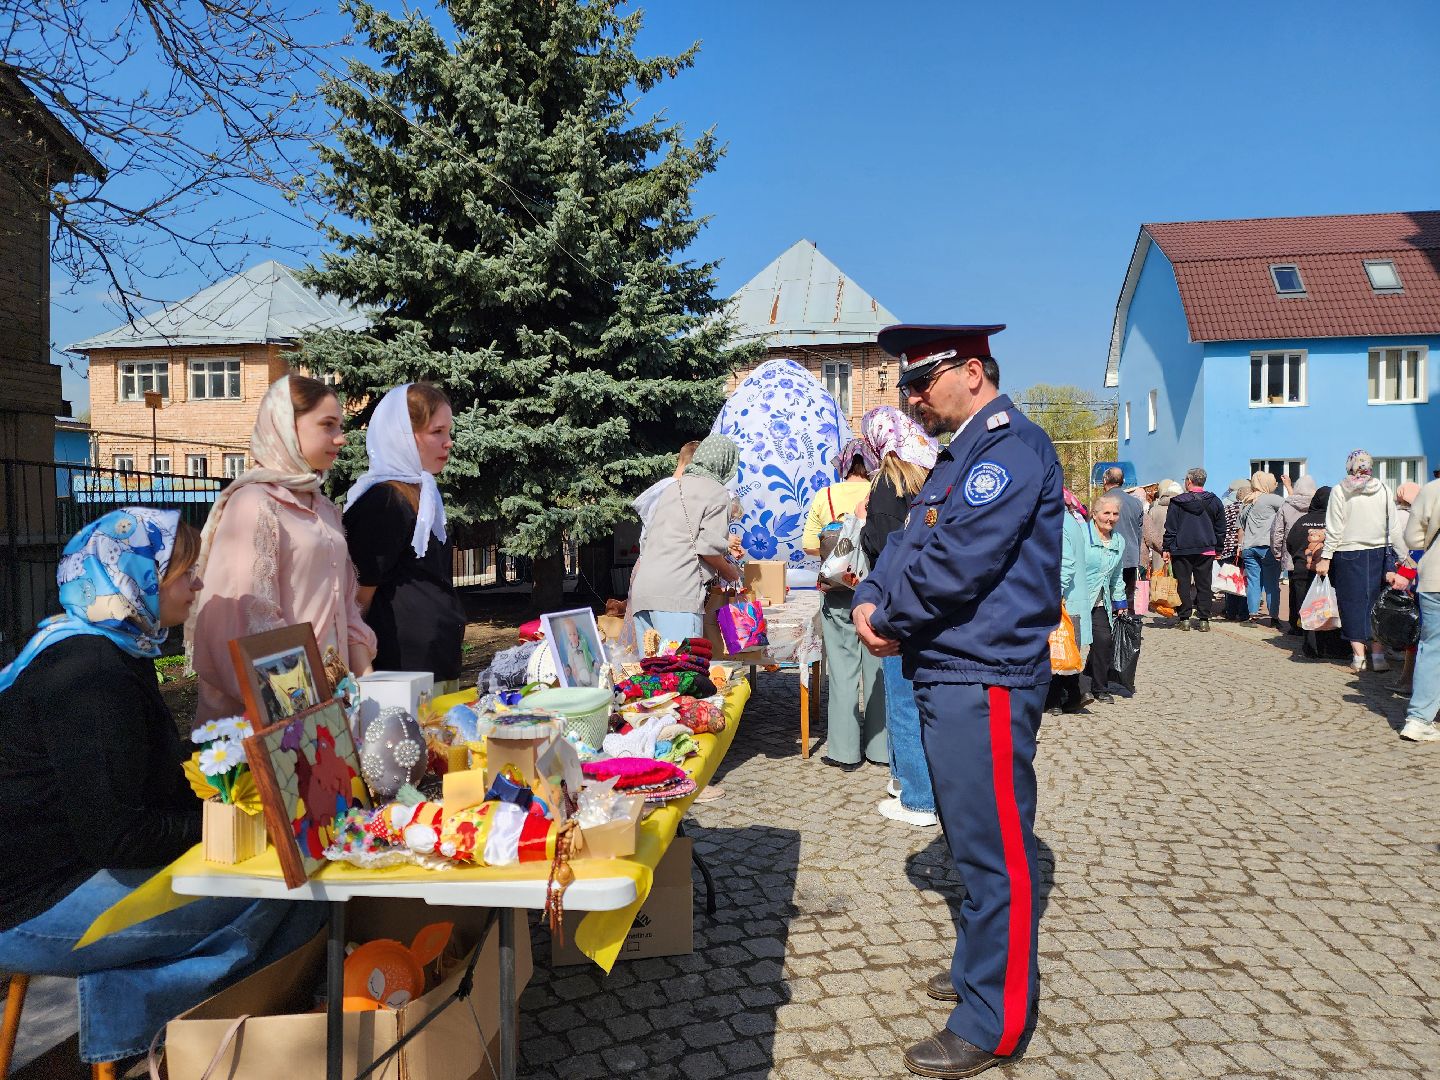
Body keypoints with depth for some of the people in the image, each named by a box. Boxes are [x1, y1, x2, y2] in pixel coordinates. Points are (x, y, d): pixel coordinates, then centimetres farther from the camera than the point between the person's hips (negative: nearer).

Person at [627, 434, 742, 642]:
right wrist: (731, 573, 10)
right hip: (677, 593, -7)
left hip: (640, 590, 8)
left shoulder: (672, 489, 26)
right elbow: (709, 548, -8)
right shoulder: (717, 493, 3)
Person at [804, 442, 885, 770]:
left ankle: (845, 751, 9)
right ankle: (880, 747, 16)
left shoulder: (824, 496, 0)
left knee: (843, 671, 5)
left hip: (838, 594, 0)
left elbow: (809, 546, 1)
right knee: (878, 669, 8)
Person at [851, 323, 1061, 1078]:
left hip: (984, 682, -10)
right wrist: (869, 599, -2)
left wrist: (892, 620, -10)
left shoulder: (1011, 447, -15)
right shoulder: (961, 454, 17)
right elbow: (909, 541, 16)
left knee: (992, 850, 0)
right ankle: (980, 967, 38)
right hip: (946, 676, 10)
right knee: (969, 841, 21)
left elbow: (957, 562, -24)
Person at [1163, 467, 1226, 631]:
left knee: (1183, 584, 3)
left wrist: (1167, 548, 2)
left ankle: (1185, 618, 2)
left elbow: (1170, 528, -3)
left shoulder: (1177, 502, -4)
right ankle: (1204, 619, 6)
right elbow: (1221, 528, 10)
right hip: (1206, 550, 2)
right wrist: (1218, 548, 16)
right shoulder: (1214, 501, 5)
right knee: (1203, 584, 7)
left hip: (1181, 550, -2)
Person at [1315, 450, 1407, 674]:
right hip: (1379, 553, 2)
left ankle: (1358, 655, 2)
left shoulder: (1339, 491, -6)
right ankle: (1378, 653, 5)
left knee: (1353, 603, 4)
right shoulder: (1383, 490, 1)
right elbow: (1394, 528, 3)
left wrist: (1325, 558, -3)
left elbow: (1334, 530, -7)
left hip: (1348, 554, -2)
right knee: (1376, 602, 9)